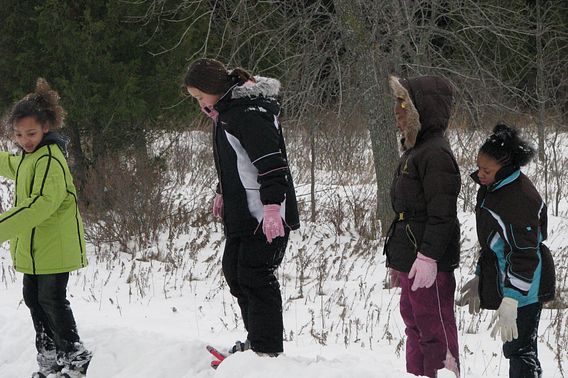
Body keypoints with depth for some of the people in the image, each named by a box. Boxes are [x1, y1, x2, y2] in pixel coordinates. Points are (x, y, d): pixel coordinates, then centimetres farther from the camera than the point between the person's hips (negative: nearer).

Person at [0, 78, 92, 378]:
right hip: (34, 247, 10)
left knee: (51, 300, -3)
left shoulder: (50, 160, -22)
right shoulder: (29, 156, 10)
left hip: (54, 248, -10)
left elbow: (43, 202, -34)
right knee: (34, 298, 15)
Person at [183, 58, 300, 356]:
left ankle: (268, 349, -5)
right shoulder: (227, 111, 15)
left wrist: (272, 206, -28)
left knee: (255, 276, -10)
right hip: (241, 214, 11)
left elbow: (271, 161, -25)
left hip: (264, 218, -11)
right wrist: (222, 193, 33)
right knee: (234, 271, 16)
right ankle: (257, 340, 24)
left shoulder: (249, 113, -18)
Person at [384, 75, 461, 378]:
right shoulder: (415, 149, 17)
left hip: (429, 264, -11)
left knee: (435, 329, -6)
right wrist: (398, 258, 24)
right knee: (414, 324, 17)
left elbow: (442, 213, -22)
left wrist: (428, 256, -26)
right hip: (410, 259, 11)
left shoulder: (435, 153, -16)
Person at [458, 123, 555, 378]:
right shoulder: (491, 189, 9)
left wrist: (510, 302, -28)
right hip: (502, 280, 10)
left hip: (522, 288, -10)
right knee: (517, 349, 17)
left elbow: (524, 255, -25)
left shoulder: (519, 198, -23)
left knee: (519, 349, -9)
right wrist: (479, 279, 25)